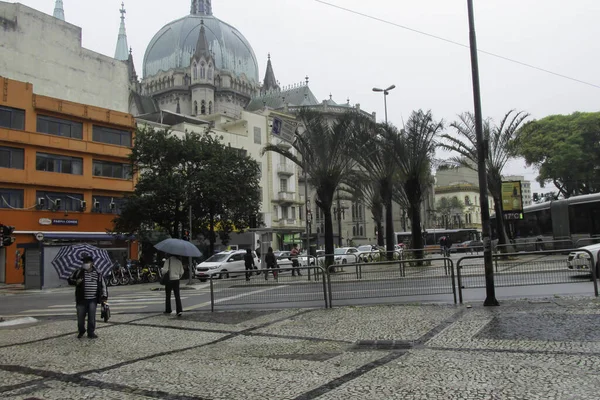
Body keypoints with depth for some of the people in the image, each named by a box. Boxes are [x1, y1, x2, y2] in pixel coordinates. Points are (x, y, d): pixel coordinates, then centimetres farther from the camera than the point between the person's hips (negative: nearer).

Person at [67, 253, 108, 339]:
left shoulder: (97, 273, 4)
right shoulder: (78, 272, 1)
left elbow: (103, 285, 10)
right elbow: (70, 280, 8)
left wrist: (104, 296, 5)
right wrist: (76, 282, -14)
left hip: (93, 300, 0)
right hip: (81, 299, 0)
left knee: (92, 317, 3)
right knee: (80, 317, 6)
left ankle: (91, 332, 17)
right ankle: (81, 331, 30)